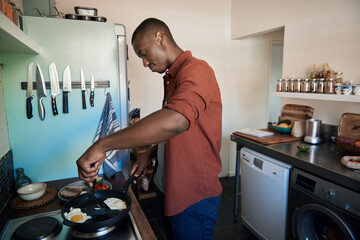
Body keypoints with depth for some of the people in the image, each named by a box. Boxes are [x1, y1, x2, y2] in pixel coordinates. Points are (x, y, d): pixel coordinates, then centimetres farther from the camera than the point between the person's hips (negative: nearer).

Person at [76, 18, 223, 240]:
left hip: (195, 195, -8)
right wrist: (149, 154, 6)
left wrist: (102, 145, -37)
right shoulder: (173, 77, 11)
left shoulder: (196, 71, -22)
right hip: (174, 187, 9)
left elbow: (175, 121, -42)